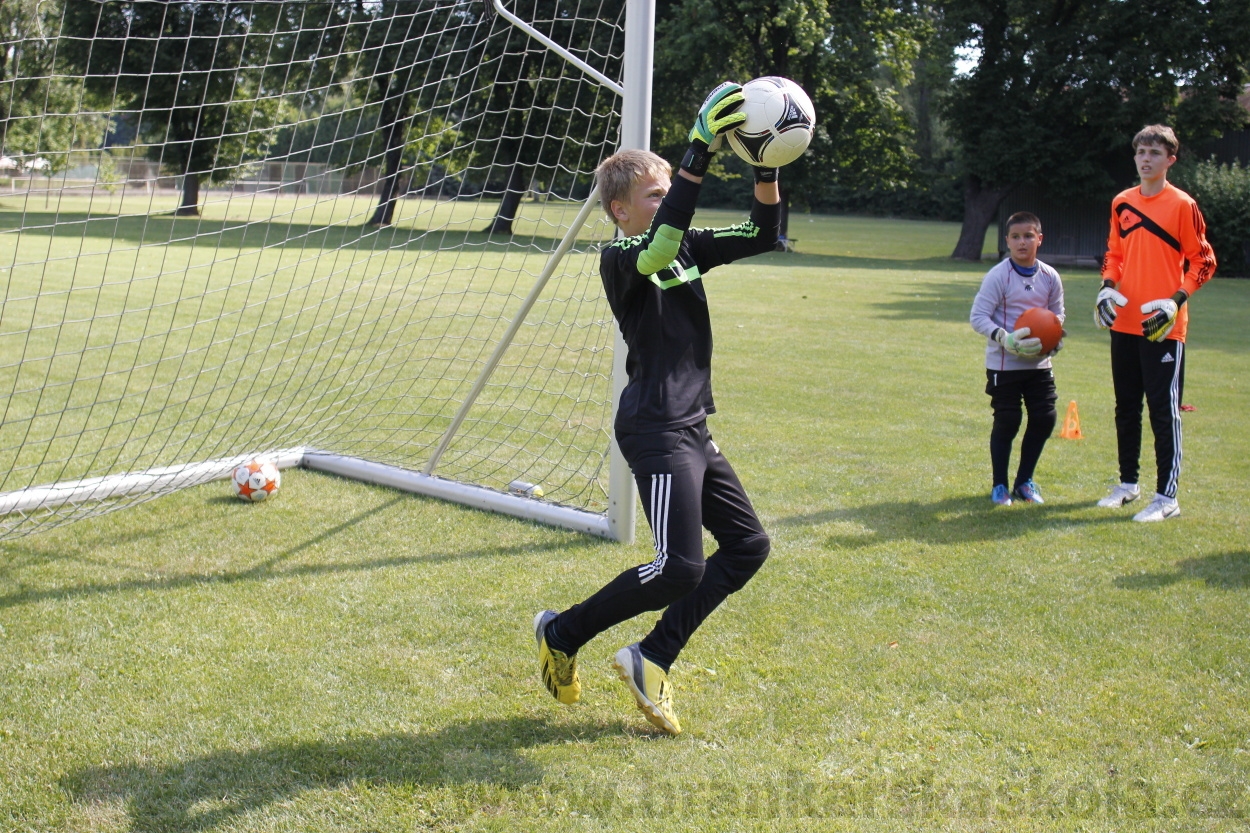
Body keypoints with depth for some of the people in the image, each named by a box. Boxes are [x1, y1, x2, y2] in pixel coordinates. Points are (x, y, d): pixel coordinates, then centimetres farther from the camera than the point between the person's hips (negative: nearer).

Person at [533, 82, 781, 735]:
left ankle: (651, 659, 13)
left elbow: (762, 235, 8)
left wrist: (766, 167, -8)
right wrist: (701, 153, -38)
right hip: (655, 429, -9)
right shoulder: (619, 258, -11)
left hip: (690, 429, 9)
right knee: (680, 567, -12)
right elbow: (660, 244, -34)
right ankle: (562, 635, 8)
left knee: (748, 545, 10)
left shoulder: (687, 247, 12)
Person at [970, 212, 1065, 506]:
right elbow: (978, 317, -13)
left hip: (1039, 362, 5)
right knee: (1007, 422, -1)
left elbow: (1057, 314, 15)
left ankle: (1024, 481, 22)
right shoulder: (997, 277, -12)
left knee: (1045, 418, 4)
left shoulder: (1050, 277, 2)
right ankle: (1000, 485, 15)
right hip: (1004, 363, -5)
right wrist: (1005, 338, -26)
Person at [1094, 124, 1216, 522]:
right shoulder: (1122, 203, 10)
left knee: (1164, 411, -3)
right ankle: (1127, 484, 28)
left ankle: (1167, 497, 2)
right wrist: (1108, 286, 2)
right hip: (1124, 324, 6)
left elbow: (1204, 261, -4)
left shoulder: (1182, 205, -7)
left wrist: (1178, 299, -16)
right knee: (1126, 408, 14)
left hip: (1163, 326, -6)